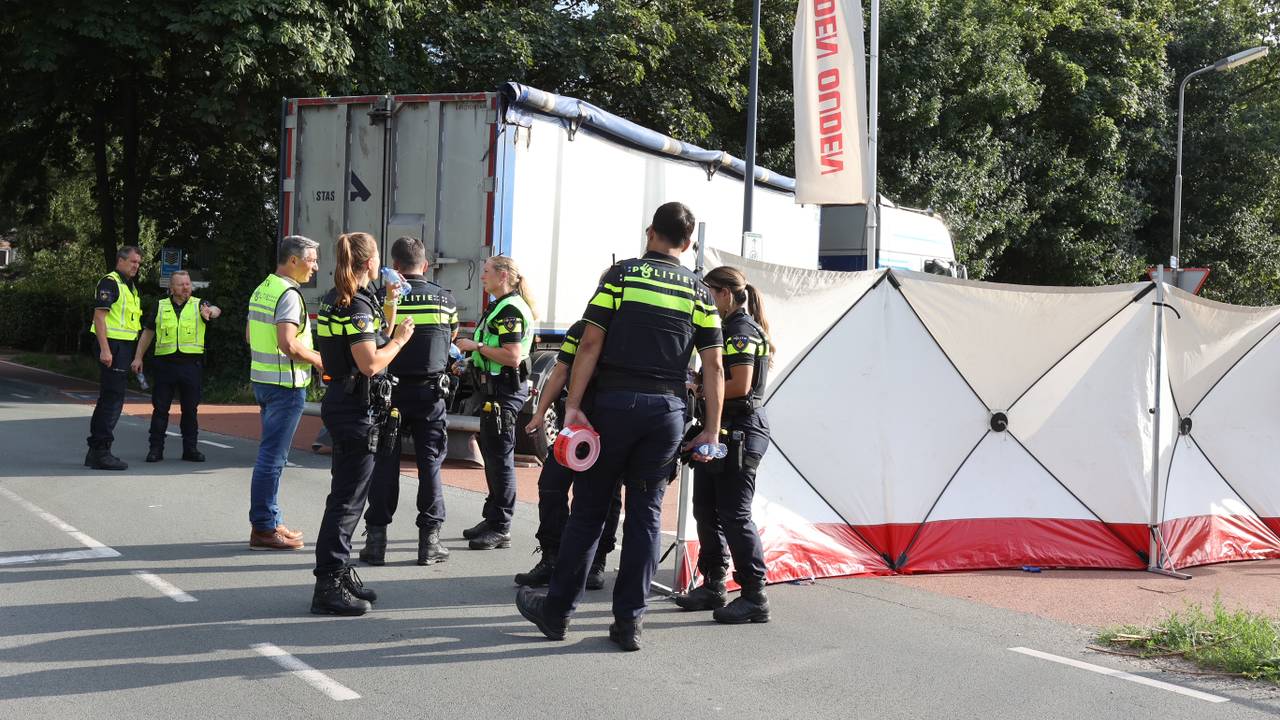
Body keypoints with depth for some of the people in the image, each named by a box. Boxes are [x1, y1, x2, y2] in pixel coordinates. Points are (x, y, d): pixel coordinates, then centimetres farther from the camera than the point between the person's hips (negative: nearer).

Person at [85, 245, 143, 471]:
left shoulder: (131, 287, 20)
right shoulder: (110, 282, -9)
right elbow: (99, 315, -17)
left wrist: (135, 356, 21)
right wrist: (105, 349, -24)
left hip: (124, 347, 10)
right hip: (112, 345, -10)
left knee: (108, 399, 14)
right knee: (113, 398, -10)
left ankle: (96, 452, 21)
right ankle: (101, 452, -8)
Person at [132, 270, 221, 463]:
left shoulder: (199, 305, 5)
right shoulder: (161, 306, 10)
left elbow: (215, 310, -17)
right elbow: (148, 332, 16)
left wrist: (210, 311, -42)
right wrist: (138, 357, 10)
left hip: (191, 365, -1)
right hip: (165, 364, 1)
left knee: (190, 409, 5)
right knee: (160, 408, 2)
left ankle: (190, 448, 14)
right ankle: (156, 448, 9)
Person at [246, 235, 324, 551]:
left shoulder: (262, 289, 14)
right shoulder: (289, 294, -16)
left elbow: (249, 335, 21)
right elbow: (289, 345, -24)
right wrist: (318, 360, -10)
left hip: (262, 378, 10)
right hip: (285, 383, -10)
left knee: (271, 454, 16)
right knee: (273, 456, -5)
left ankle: (270, 521, 23)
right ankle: (263, 528, -1)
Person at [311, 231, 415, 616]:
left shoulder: (333, 300, 12)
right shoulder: (358, 305, -17)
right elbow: (370, 363, -24)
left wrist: (386, 305, 18)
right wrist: (399, 339, -9)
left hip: (340, 400, 10)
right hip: (358, 408, -10)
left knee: (347, 495, 18)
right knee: (347, 499, -6)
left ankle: (340, 573, 27)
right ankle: (328, 586, -2)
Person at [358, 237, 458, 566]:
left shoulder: (382, 298, -8)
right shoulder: (444, 299, -1)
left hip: (391, 390, -1)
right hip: (430, 392, 1)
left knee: (385, 464, 6)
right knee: (430, 464, 7)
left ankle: (376, 539, 9)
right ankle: (429, 540, 8)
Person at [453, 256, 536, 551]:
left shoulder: (511, 309, -17)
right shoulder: (500, 307, 17)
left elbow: (513, 357, -25)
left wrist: (477, 346, -18)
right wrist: (473, 351, 13)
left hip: (505, 391, -11)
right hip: (495, 388, 11)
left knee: (500, 457, -6)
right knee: (491, 453, 17)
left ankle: (501, 529, -1)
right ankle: (492, 519, 27)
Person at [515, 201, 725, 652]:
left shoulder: (622, 275, 0)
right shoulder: (699, 293, 7)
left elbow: (590, 345, -7)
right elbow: (713, 366, 3)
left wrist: (573, 405, -7)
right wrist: (711, 431, 6)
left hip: (614, 402, -2)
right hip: (668, 411, 2)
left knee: (588, 509, 6)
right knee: (646, 513, 8)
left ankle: (556, 611, 15)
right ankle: (629, 621, 9)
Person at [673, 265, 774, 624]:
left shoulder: (741, 331, -13)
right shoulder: (732, 329, 17)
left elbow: (740, 385, -21)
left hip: (740, 432, -11)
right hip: (722, 431, 11)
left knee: (734, 513, -9)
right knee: (707, 508, 14)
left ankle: (755, 597, -4)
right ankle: (713, 585, 24)